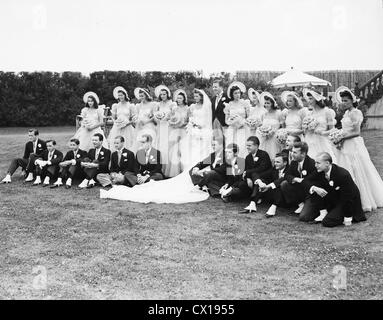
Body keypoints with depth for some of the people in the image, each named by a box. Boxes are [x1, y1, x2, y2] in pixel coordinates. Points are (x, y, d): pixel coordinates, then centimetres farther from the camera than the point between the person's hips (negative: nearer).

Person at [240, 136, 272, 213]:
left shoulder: (264, 154, -9)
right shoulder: (248, 157, 12)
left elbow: (262, 168, -22)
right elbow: (246, 171, 5)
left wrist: (248, 172, -19)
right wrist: (248, 179, -19)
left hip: (266, 177, -6)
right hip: (254, 177, 6)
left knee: (254, 174, -37)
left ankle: (252, 204, -48)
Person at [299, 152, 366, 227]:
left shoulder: (343, 175, -31)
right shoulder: (320, 172, -11)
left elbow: (348, 197, -27)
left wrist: (348, 219, -23)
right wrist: (314, 188, -28)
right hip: (333, 199, 7)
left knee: (327, 222, -20)